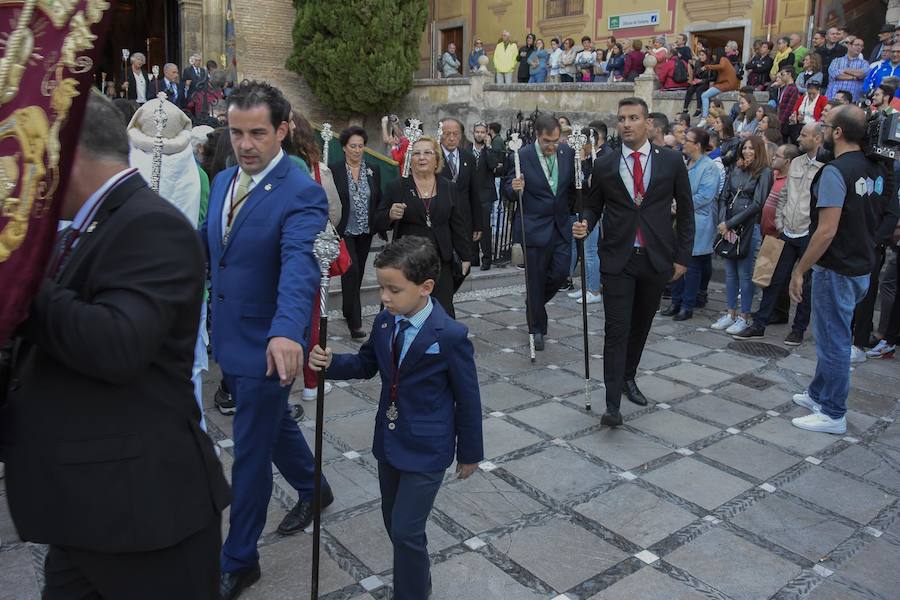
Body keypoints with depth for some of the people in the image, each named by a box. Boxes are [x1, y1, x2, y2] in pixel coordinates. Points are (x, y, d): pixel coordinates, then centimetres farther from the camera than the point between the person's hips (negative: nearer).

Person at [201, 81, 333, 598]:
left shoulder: (302, 193, -20)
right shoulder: (224, 180, 5)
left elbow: (300, 266, -35)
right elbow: (206, 246, 16)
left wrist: (287, 331, -51)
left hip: (269, 346, -7)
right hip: (229, 339, 8)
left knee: (250, 455, 6)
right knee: (273, 423, 25)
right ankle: (313, 489, 51)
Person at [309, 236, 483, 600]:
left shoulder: (450, 336, -21)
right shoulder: (384, 322, -4)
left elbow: (467, 399, -12)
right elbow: (366, 365, 13)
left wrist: (470, 453, -2)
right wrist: (330, 362, -8)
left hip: (426, 450, -7)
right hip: (389, 442, 7)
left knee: (407, 530, -4)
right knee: (393, 521, 20)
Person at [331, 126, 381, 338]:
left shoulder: (373, 172, 6)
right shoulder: (333, 170, -7)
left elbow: (378, 202, 10)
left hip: (365, 233, 5)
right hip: (343, 231, -5)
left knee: (358, 273, 14)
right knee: (351, 271, -14)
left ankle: (348, 310, 33)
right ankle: (354, 321, -9)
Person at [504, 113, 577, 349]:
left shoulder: (568, 154, 0)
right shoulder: (521, 156, -11)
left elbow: (573, 186, 12)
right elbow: (508, 192, -7)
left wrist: (567, 206, -4)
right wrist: (514, 188, -28)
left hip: (560, 226, 4)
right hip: (534, 228, -4)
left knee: (561, 272, 5)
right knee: (536, 278, 4)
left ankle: (535, 303, 35)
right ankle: (537, 328, 21)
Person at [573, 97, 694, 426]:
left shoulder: (671, 161, 1)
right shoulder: (604, 165, 2)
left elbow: (685, 210, 5)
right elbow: (593, 206, 11)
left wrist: (682, 256, 2)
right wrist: (585, 224, -12)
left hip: (657, 259, 1)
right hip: (618, 260, -1)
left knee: (641, 325, 15)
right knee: (617, 329, -6)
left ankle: (628, 377, 36)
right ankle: (613, 402, -3)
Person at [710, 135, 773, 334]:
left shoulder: (764, 173, -4)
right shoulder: (736, 170, 10)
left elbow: (756, 204, -10)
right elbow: (723, 197, 8)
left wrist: (730, 223, -11)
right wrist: (724, 223, -5)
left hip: (750, 228, -5)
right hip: (729, 227, 5)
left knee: (745, 273, 0)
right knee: (730, 272, 9)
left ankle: (744, 317, 9)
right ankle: (731, 313, 19)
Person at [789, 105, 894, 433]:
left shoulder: (835, 171, -20)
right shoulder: (877, 170, 7)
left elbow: (827, 230, -24)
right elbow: (882, 216, 16)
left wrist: (800, 270, -18)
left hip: (837, 270, -9)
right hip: (862, 267, 9)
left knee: (833, 341, 2)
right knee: (831, 335, 21)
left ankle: (833, 414, 14)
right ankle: (818, 394, 35)